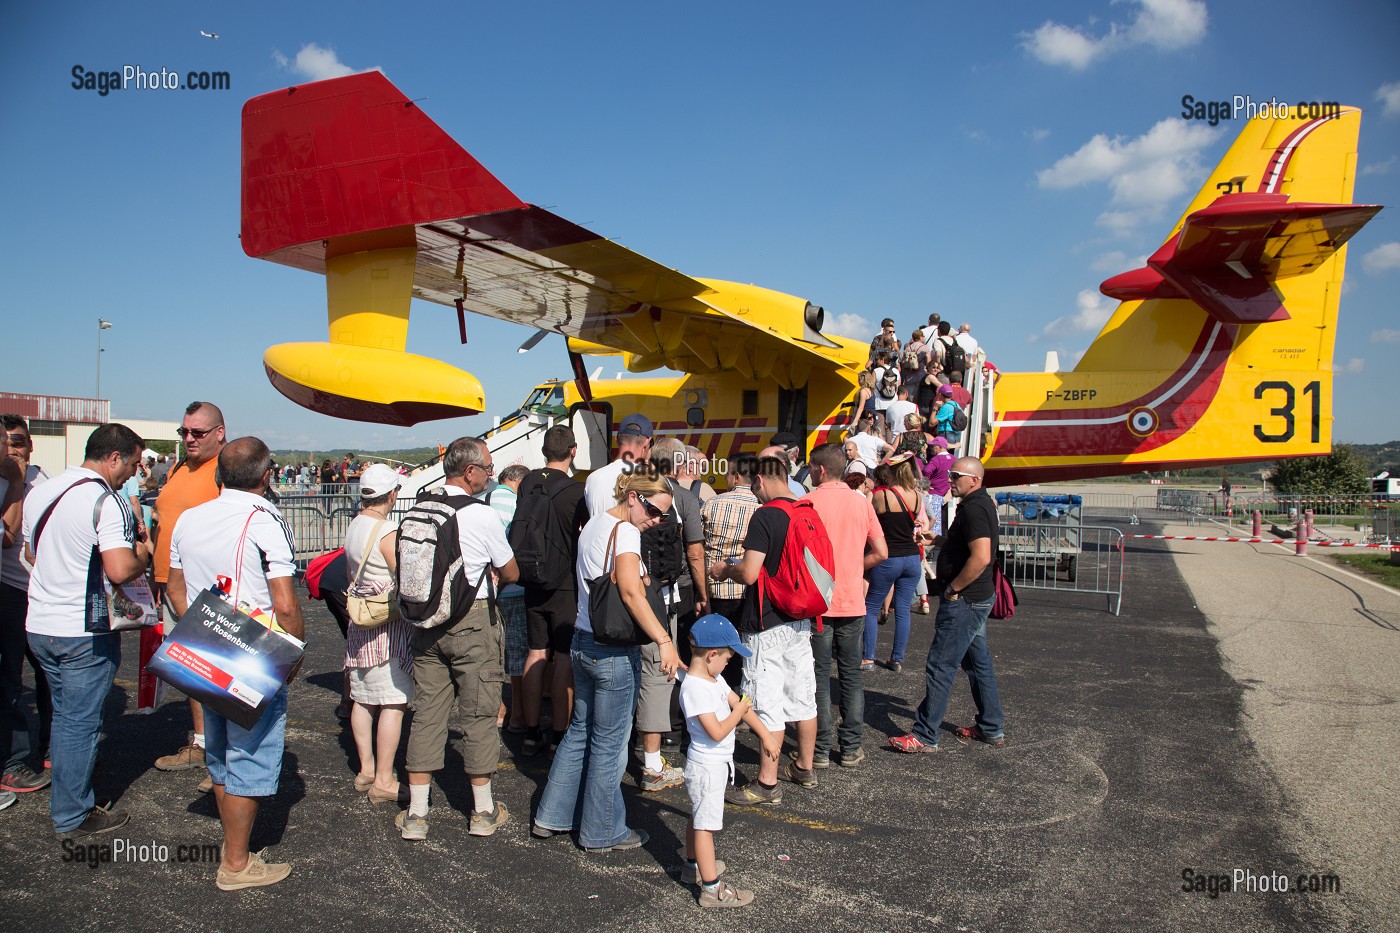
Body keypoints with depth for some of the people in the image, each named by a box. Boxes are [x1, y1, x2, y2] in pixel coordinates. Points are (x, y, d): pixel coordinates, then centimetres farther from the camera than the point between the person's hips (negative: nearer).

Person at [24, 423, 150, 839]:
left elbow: (31, 553, 21)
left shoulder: (39, 492, 8)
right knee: (80, 723, 3)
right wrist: (142, 555, -8)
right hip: (84, 633, -8)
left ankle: (66, 797, 32)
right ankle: (73, 816, 14)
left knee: (64, 716, 21)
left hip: (40, 625, 8)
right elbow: (120, 570, -28)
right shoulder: (107, 502, -19)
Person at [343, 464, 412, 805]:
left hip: (359, 622, 9)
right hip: (388, 626, -9)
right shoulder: (388, 532, -18)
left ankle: (366, 770, 25)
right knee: (393, 702, -3)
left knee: (363, 699, 15)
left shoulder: (354, 526, 8)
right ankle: (384, 781, 0)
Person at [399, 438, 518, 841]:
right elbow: (511, 573, 0)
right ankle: (484, 811, 19)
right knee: (478, 715, 7)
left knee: (426, 713, 11)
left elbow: (406, 571, 13)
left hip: (426, 622, 5)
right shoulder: (482, 516, -13)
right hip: (472, 622, -5)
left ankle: (416, 814, 17)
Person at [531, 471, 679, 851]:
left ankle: (551, 817, 29)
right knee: (609, 742, 5)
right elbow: (631, 592, -28)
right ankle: (602, 832, 19)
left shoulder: (594, 523, 12)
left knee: (579, 731, 20)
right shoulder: (625, 530, -16)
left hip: (583, 641, 9)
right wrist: (664, 641, -31)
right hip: (613, 650, -9)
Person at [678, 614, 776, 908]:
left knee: (698, 816, 23)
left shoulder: (714, 679, 3)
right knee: (705, 824, -2)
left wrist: (765, 734, 12)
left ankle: (693, 866, 40)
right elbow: (717, 732, -29)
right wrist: (739, 711, -15)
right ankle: (712, 889, 5)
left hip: (715, 764, 10)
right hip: (706, 767, -10)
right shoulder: (695, 688, -27)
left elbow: (739, 703, 11)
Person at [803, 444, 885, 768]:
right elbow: (881, 552, 3)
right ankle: (851, 748, 18)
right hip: (852, 603, 3)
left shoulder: (808, 502, -10)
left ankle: (821, 749, 11)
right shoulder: (861, 501, 2)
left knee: (819, 677, 6)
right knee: (851, 675, 13)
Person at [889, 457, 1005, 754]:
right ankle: (991, 729, 28)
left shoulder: (973, 508, -20)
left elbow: (981, 557, -30)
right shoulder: (982, 502, 13)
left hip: (965, 600, -11)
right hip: (977, 598, 11)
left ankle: (925, 735, 1)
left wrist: (952, 589, -21)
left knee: (940, 668, -5)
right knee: (978, 663, 18)